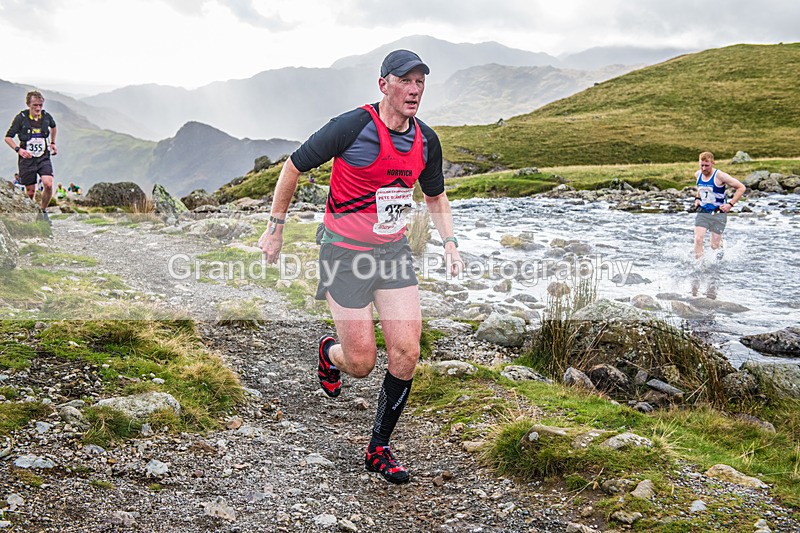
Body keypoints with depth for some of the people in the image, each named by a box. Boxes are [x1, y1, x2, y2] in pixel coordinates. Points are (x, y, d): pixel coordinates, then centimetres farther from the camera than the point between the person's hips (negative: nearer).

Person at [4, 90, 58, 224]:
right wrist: (19, 149, -19)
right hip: (27, 158, -2)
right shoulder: (21, 117, -9)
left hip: (44, 157, 2)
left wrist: (52, 143, 22)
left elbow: (54, 127, 26)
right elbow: (8, 138, -4)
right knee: (30, 191, 2)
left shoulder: (46, 116, 0)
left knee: (48, 184, -18)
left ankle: (43, 211, 5)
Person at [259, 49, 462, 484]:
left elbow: (435, 196, 20)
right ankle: (330, 353, 36)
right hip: (345, 252, -5)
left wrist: (449, 243, 7)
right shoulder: (353, 126, -16)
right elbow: (294, 166, -6)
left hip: (393, 250, 5)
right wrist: (276, 227, -2)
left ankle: (379, 449, 14)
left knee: (406, 355, -4)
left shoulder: (426, 141, 2)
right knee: (361, 363, -4)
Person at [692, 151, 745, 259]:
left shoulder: (719, 176, -15)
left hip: (718, 213, -4)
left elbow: (741, 187, -11)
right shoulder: (698, 175, 3)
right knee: (698, 239, -17)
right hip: (702, 212, 4)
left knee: (714, 246, 1)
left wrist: (730, 204, -15)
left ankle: (722, 243, 37)